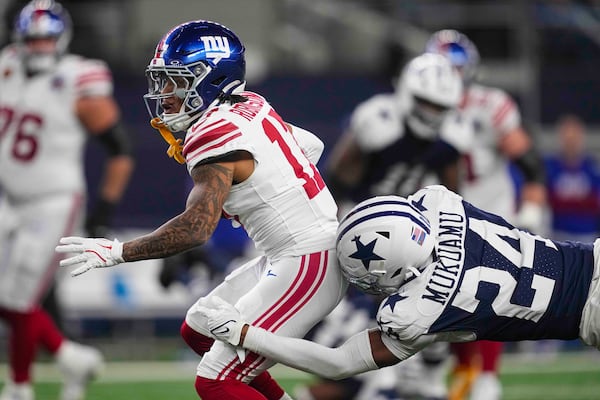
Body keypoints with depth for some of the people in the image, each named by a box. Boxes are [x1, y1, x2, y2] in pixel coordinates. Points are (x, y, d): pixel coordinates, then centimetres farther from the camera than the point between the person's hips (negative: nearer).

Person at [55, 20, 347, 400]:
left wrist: (117, 251, -25)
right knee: (199, 331, 22)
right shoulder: (252, 107, 7)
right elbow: (311, 145, 23)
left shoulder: (213, 136, -20)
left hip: (306, 268, -10)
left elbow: (196, 227, -30)